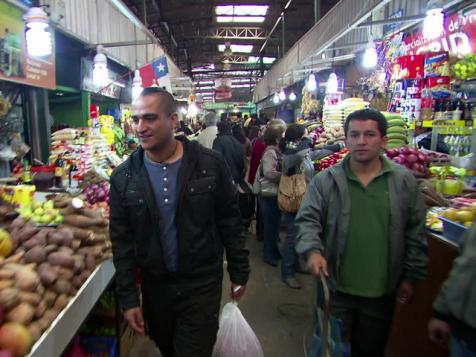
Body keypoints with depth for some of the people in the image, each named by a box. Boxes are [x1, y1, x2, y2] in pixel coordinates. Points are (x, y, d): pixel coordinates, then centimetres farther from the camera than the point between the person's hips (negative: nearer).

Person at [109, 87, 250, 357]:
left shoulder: (210, 164, -12)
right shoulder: (124, 177, -6)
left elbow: (230, 223, -4)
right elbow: (122, 241, -2)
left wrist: (239, 273, 1)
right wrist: (128, 298, -1)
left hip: (202, 284, -3)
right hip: (154, 284, 3)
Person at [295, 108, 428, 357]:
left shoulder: (404, 181, -2)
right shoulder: (325, 181, -5)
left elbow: (415, 232, 3)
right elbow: (307, 220, -5)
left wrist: (411, 277, 4)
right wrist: (313, 250, -24)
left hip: (382, 290, 1)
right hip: (336, 286, -1)